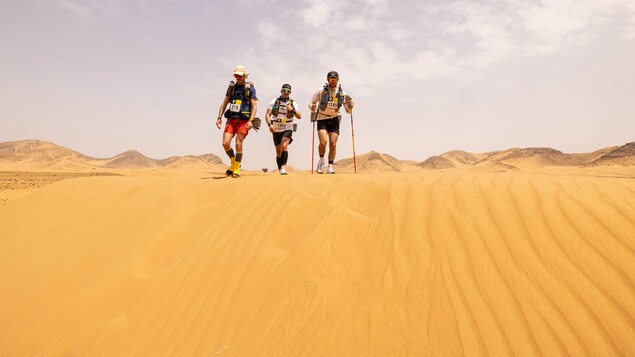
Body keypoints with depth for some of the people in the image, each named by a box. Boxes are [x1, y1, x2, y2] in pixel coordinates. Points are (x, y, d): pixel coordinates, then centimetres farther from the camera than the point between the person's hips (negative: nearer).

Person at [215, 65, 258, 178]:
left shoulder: (250, 88, 1)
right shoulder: (231, 87, 14)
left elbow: (254, 106, -5)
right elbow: (224, 103, 16)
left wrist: (251, 121, -18)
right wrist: (219, 117, 5)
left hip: (243, 121, -4)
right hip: (231, 119, 4)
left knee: (238, 144, -9)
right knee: (225, 143, -8)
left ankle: (237, 169, 4)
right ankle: (233, 163, 17)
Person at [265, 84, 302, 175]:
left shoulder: (293, 103, -2)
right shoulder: (274, 101, -1)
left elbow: (299, 116, -11)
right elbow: (267, 115, -5)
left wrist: (292, 110, -28)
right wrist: (270, 124, -22)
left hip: (287, 129, -2)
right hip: (276, 130, 2)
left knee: (284, 146, -25)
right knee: (278, 151, 8)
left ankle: (283, 167, -26)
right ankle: (280, 170, 21)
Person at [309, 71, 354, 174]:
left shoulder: (342, 93, 4)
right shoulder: (321, 91, -2)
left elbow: (348, 111, 10)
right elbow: (311, 103, 5)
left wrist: (350, 106, -12)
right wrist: (312, 107, -17)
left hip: (334, 120, 2)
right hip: (322, 119, -2)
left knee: (333, 144, -6)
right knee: (323, 142, -18)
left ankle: (330, 167, 4)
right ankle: (321, 160, 8)